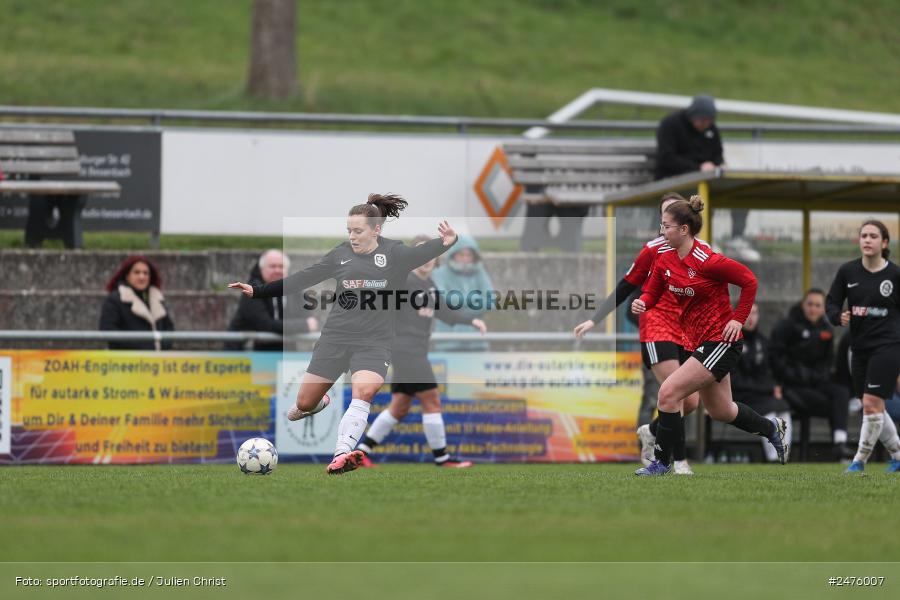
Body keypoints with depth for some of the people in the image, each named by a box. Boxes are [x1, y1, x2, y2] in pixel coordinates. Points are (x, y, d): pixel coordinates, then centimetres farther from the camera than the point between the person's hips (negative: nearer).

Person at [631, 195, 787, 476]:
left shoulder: (706, 261, -22)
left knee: (668, 393, -17)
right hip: (698, 341, 9)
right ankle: (771, 429, 46)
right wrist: (642, 302, -14)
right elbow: (652, 292, 8)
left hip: (721, 342, -9)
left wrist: (738, 319, -14)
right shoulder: (664, 256, 0)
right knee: (720, 411, 22)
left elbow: (749, 280, -14)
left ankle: (662, 462, -4)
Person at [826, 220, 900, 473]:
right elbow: (831, 302, 6)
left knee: (871, 404, -12)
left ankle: (860, 459, 1)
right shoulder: (847, 271, 2)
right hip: (859, 346, 5)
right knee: (873, 407, 12)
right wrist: (839, 317, -15)